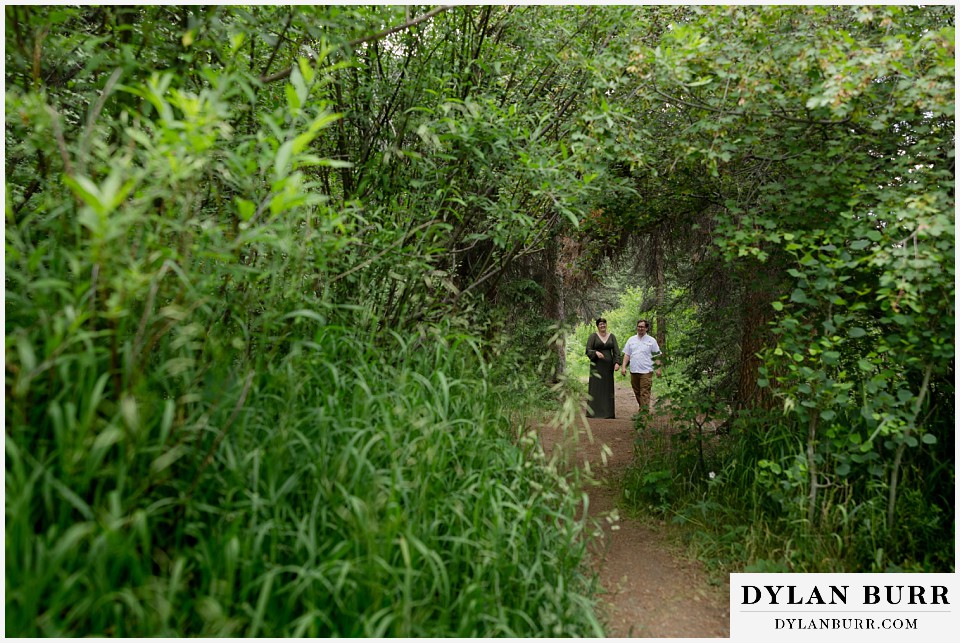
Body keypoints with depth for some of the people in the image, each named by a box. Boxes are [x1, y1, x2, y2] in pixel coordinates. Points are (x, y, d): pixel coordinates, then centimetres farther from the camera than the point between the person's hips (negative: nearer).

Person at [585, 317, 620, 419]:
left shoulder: (612, 336, 9)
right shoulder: (593, 336, 1)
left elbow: (616, 351, 4)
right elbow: (588, 350, -4)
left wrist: (616, 363, -11)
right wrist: (596, 352, -24)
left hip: (608, 365, 3)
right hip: (596, 365, -3)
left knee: (608, 388, 3)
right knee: (595, 388, -4)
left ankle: (608, 412, 7)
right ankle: (594, 412, -2)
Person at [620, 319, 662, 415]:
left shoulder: (651, 340, 4)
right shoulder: (631, 339, 12)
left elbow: (657, 356, 4)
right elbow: (627, 354, 12)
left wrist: (658, 368, -4)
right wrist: (623, 367, 3)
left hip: (646, 371, -4)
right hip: (634, 371, 4)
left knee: (645, 393, -10)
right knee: (637, 392, 11)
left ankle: (644, 412, -12)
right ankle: (642, 409, 24)